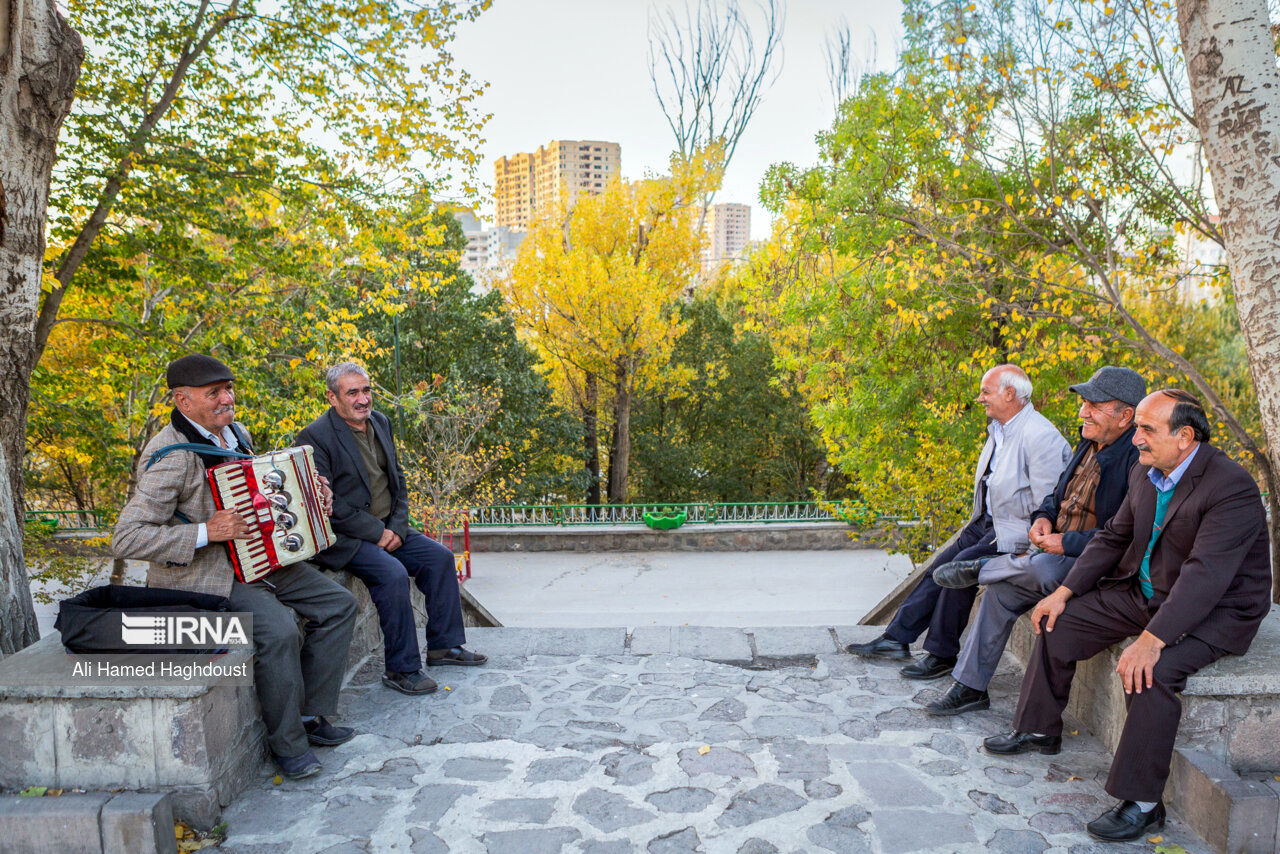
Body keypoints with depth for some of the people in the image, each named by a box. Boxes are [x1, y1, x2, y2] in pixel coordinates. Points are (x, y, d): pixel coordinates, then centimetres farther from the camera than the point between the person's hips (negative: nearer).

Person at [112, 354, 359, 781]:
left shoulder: (235, 432, 9)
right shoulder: (170, 457, -19)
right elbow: (126, 539, -23)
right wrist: (206, 533, -28)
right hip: (200, 575, -9)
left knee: (338, 604, 1)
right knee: (277, 630, -30)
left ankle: (312, 715, 9)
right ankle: (287, 743, -9)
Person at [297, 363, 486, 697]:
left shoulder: (380, 422, 9)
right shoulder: (315, 437, -14)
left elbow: (397, 478, 13)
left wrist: (397, 527, -2)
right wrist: (376, 533, -18)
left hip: (388, 529, 8)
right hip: (344, 538, -8)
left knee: (440, 557, -3)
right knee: (393, 574, -28)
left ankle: (445, 645, 10)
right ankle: (402, 669, -15)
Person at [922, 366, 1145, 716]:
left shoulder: (1140, 458, -20)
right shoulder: (1090, 442, 9)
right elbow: (1060, 492, 22)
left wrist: (1068, 542, -23)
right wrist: (1044, 515, 0)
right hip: (1061, 554, 9)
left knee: (1041, 569, -36)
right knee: (1000, 590, -5)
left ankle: (979, 568, -2)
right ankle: (970, 687, 6)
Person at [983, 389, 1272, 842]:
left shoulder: (1231, 488, -25)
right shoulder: (1145, 472, 1)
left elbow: (1206, 575, -33)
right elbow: (1113, 537, 10)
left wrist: (1152, 639, -40)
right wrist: (1065, 591, 1)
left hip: (1217, 611, -8)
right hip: (1144, 592, 8)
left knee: (1153, 671, -32)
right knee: (1058, 621, 3)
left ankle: (1142, 802, -17)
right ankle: (1039, 729, 22)